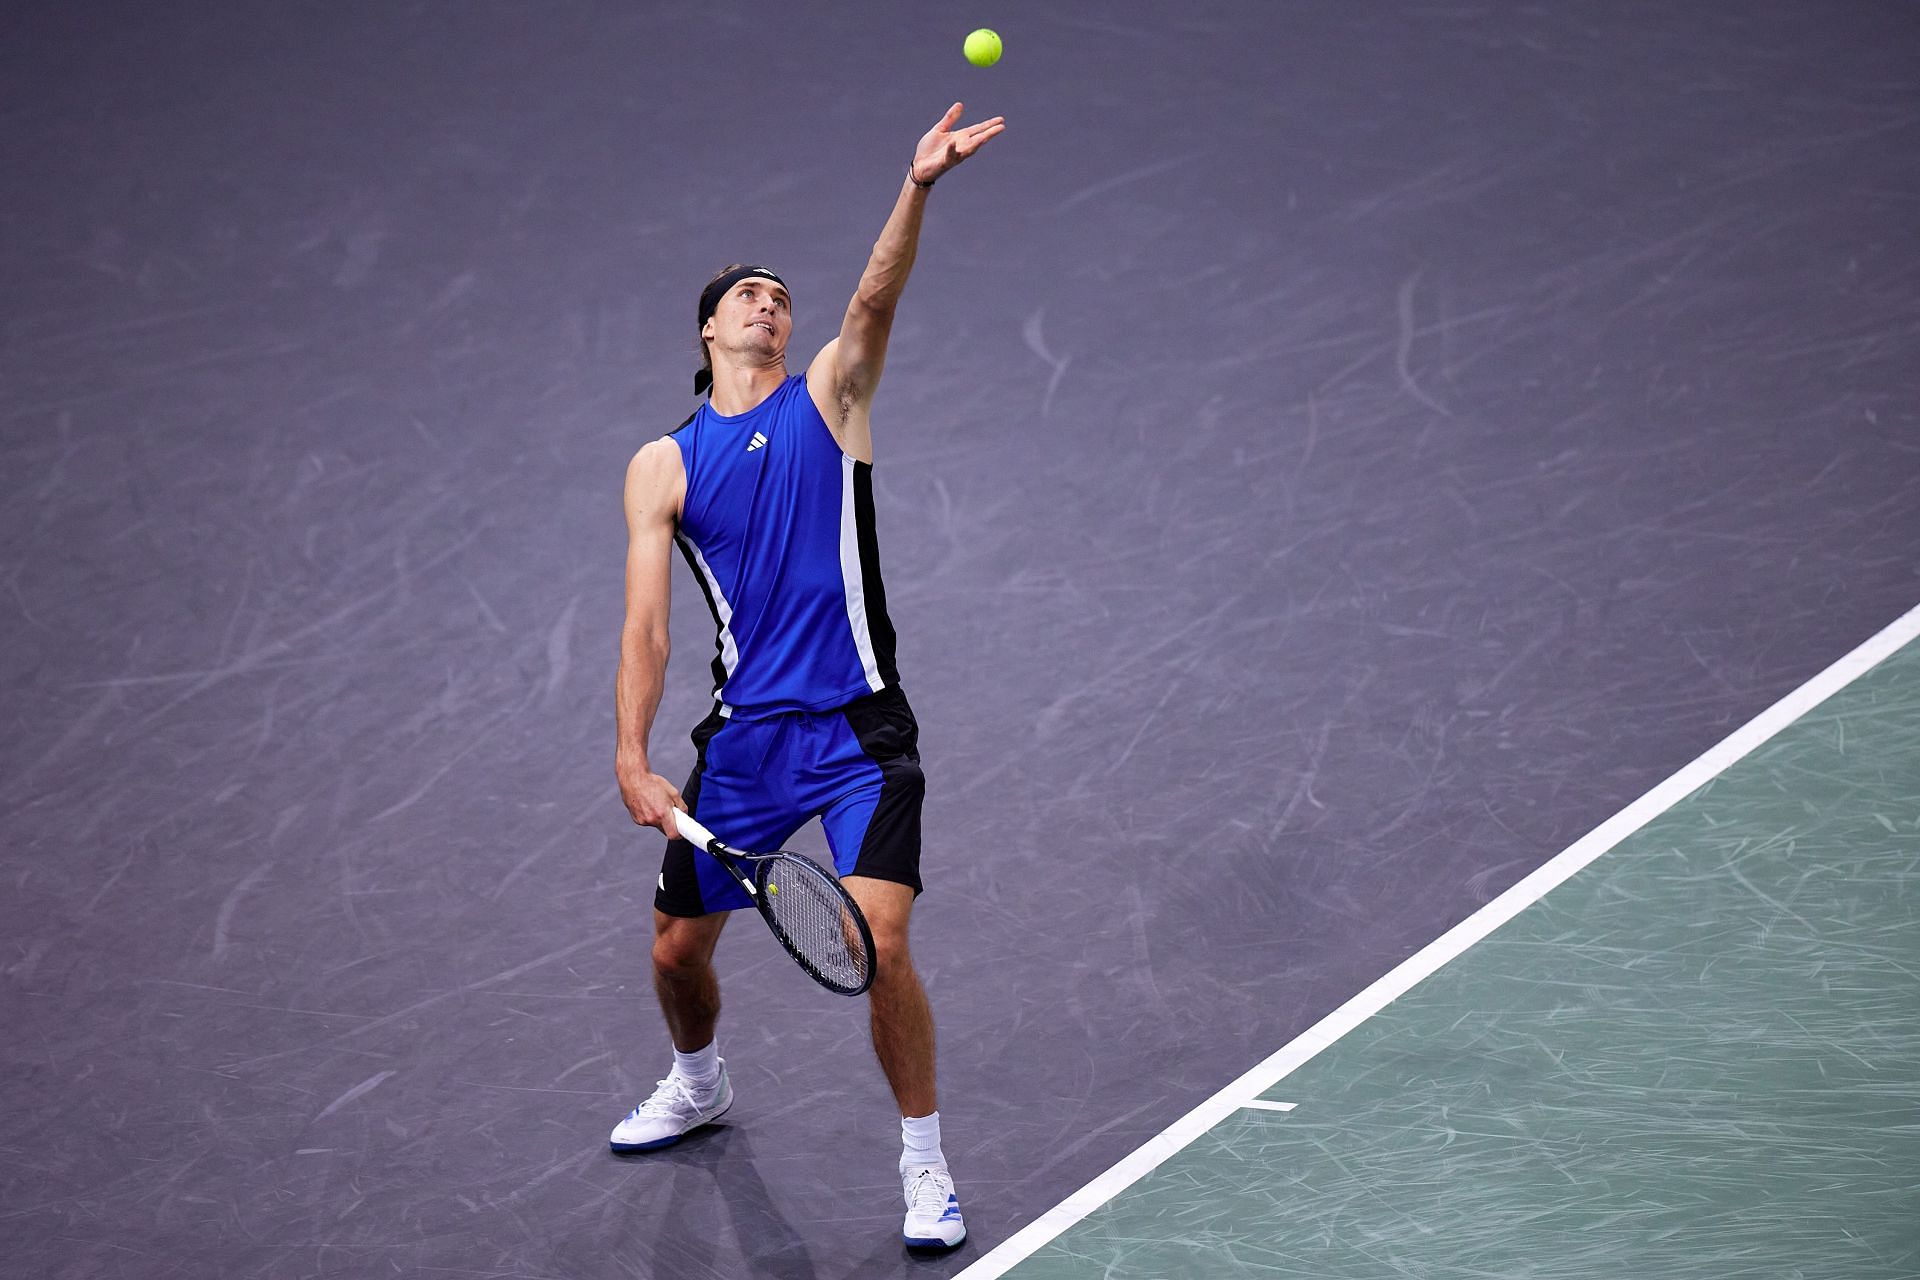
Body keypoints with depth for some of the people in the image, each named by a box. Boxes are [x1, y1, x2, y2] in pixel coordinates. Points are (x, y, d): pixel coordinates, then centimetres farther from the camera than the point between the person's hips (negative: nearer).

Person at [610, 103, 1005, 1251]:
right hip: (745, 736, 3)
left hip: (859, 731, -2)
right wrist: (633, 759, -11)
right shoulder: (663, 467, 7)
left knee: (880, 944, -17)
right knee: (677, 948, 12)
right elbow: (648, 625, 2)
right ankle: (702, 1084, 45)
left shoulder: (829, 397, 5)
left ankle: (926, 1162, 1)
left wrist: (919, 188, -32)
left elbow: (877, 301, -14)